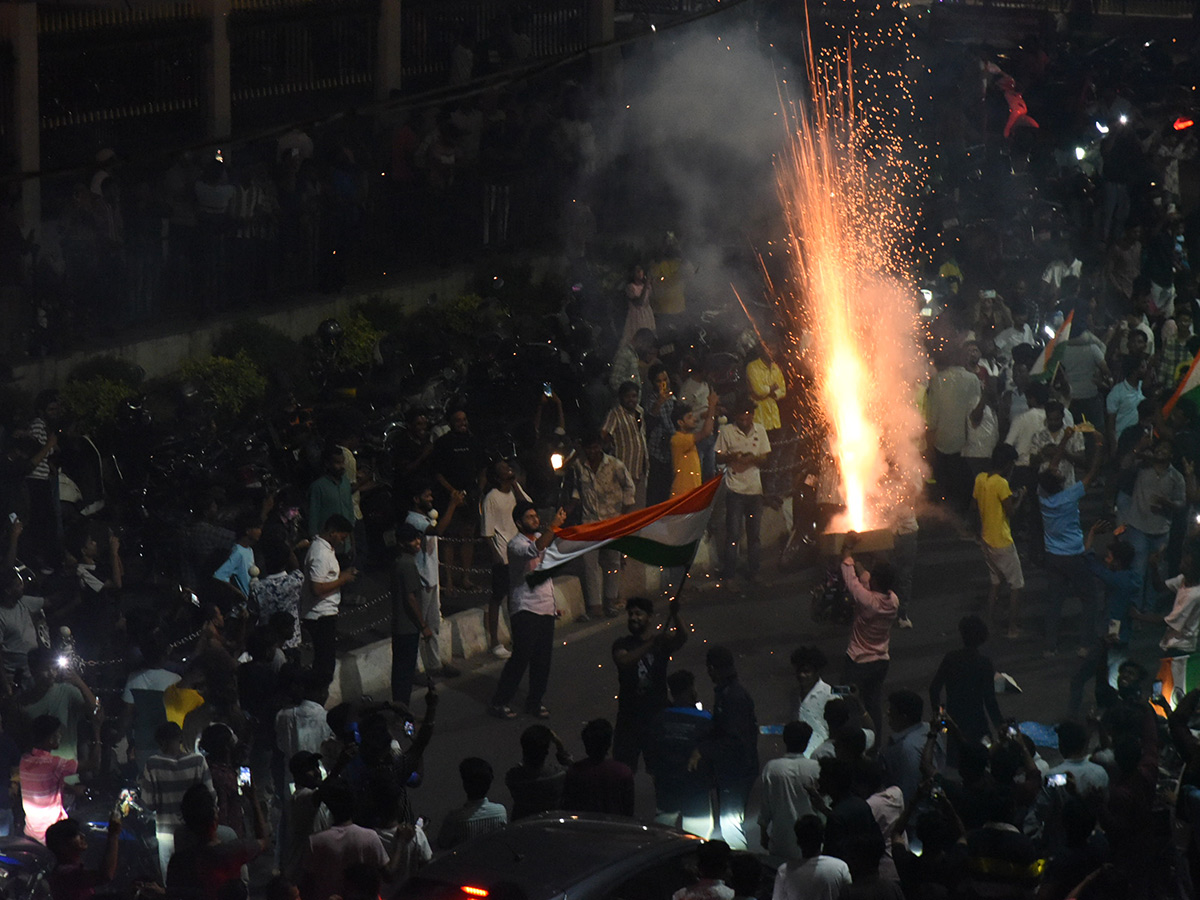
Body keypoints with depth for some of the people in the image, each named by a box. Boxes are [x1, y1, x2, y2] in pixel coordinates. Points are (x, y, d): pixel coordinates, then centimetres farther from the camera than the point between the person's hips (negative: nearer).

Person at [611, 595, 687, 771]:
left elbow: (682, 639, -22)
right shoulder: (622, 645, -1)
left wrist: (675, 618, -43)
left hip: (657, 716, 0)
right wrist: (651, 644, -36)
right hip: (629, 716, 0)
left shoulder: (662, 640, -1)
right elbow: (624, 662, -23)